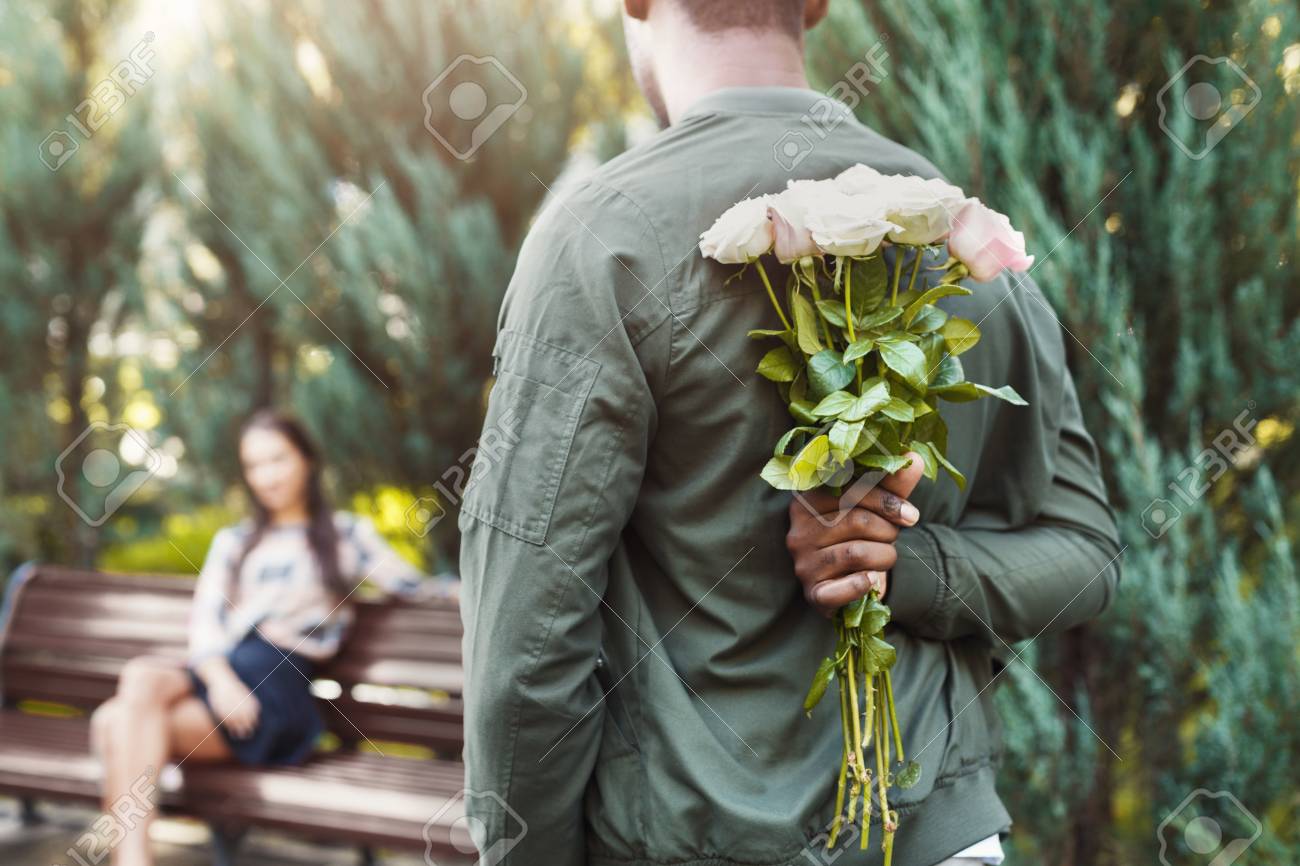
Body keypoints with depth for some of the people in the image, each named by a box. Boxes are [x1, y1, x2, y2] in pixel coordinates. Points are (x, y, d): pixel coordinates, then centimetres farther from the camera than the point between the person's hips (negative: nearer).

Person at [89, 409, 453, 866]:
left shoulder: (346, 533, 18)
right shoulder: (232, 541, 27)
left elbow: (411, 586, 7)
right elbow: (204, 621, 12)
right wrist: (220, 678, -10)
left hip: (280, 681, -4)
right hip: (216, 669, 4)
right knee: (141, 675, -33)